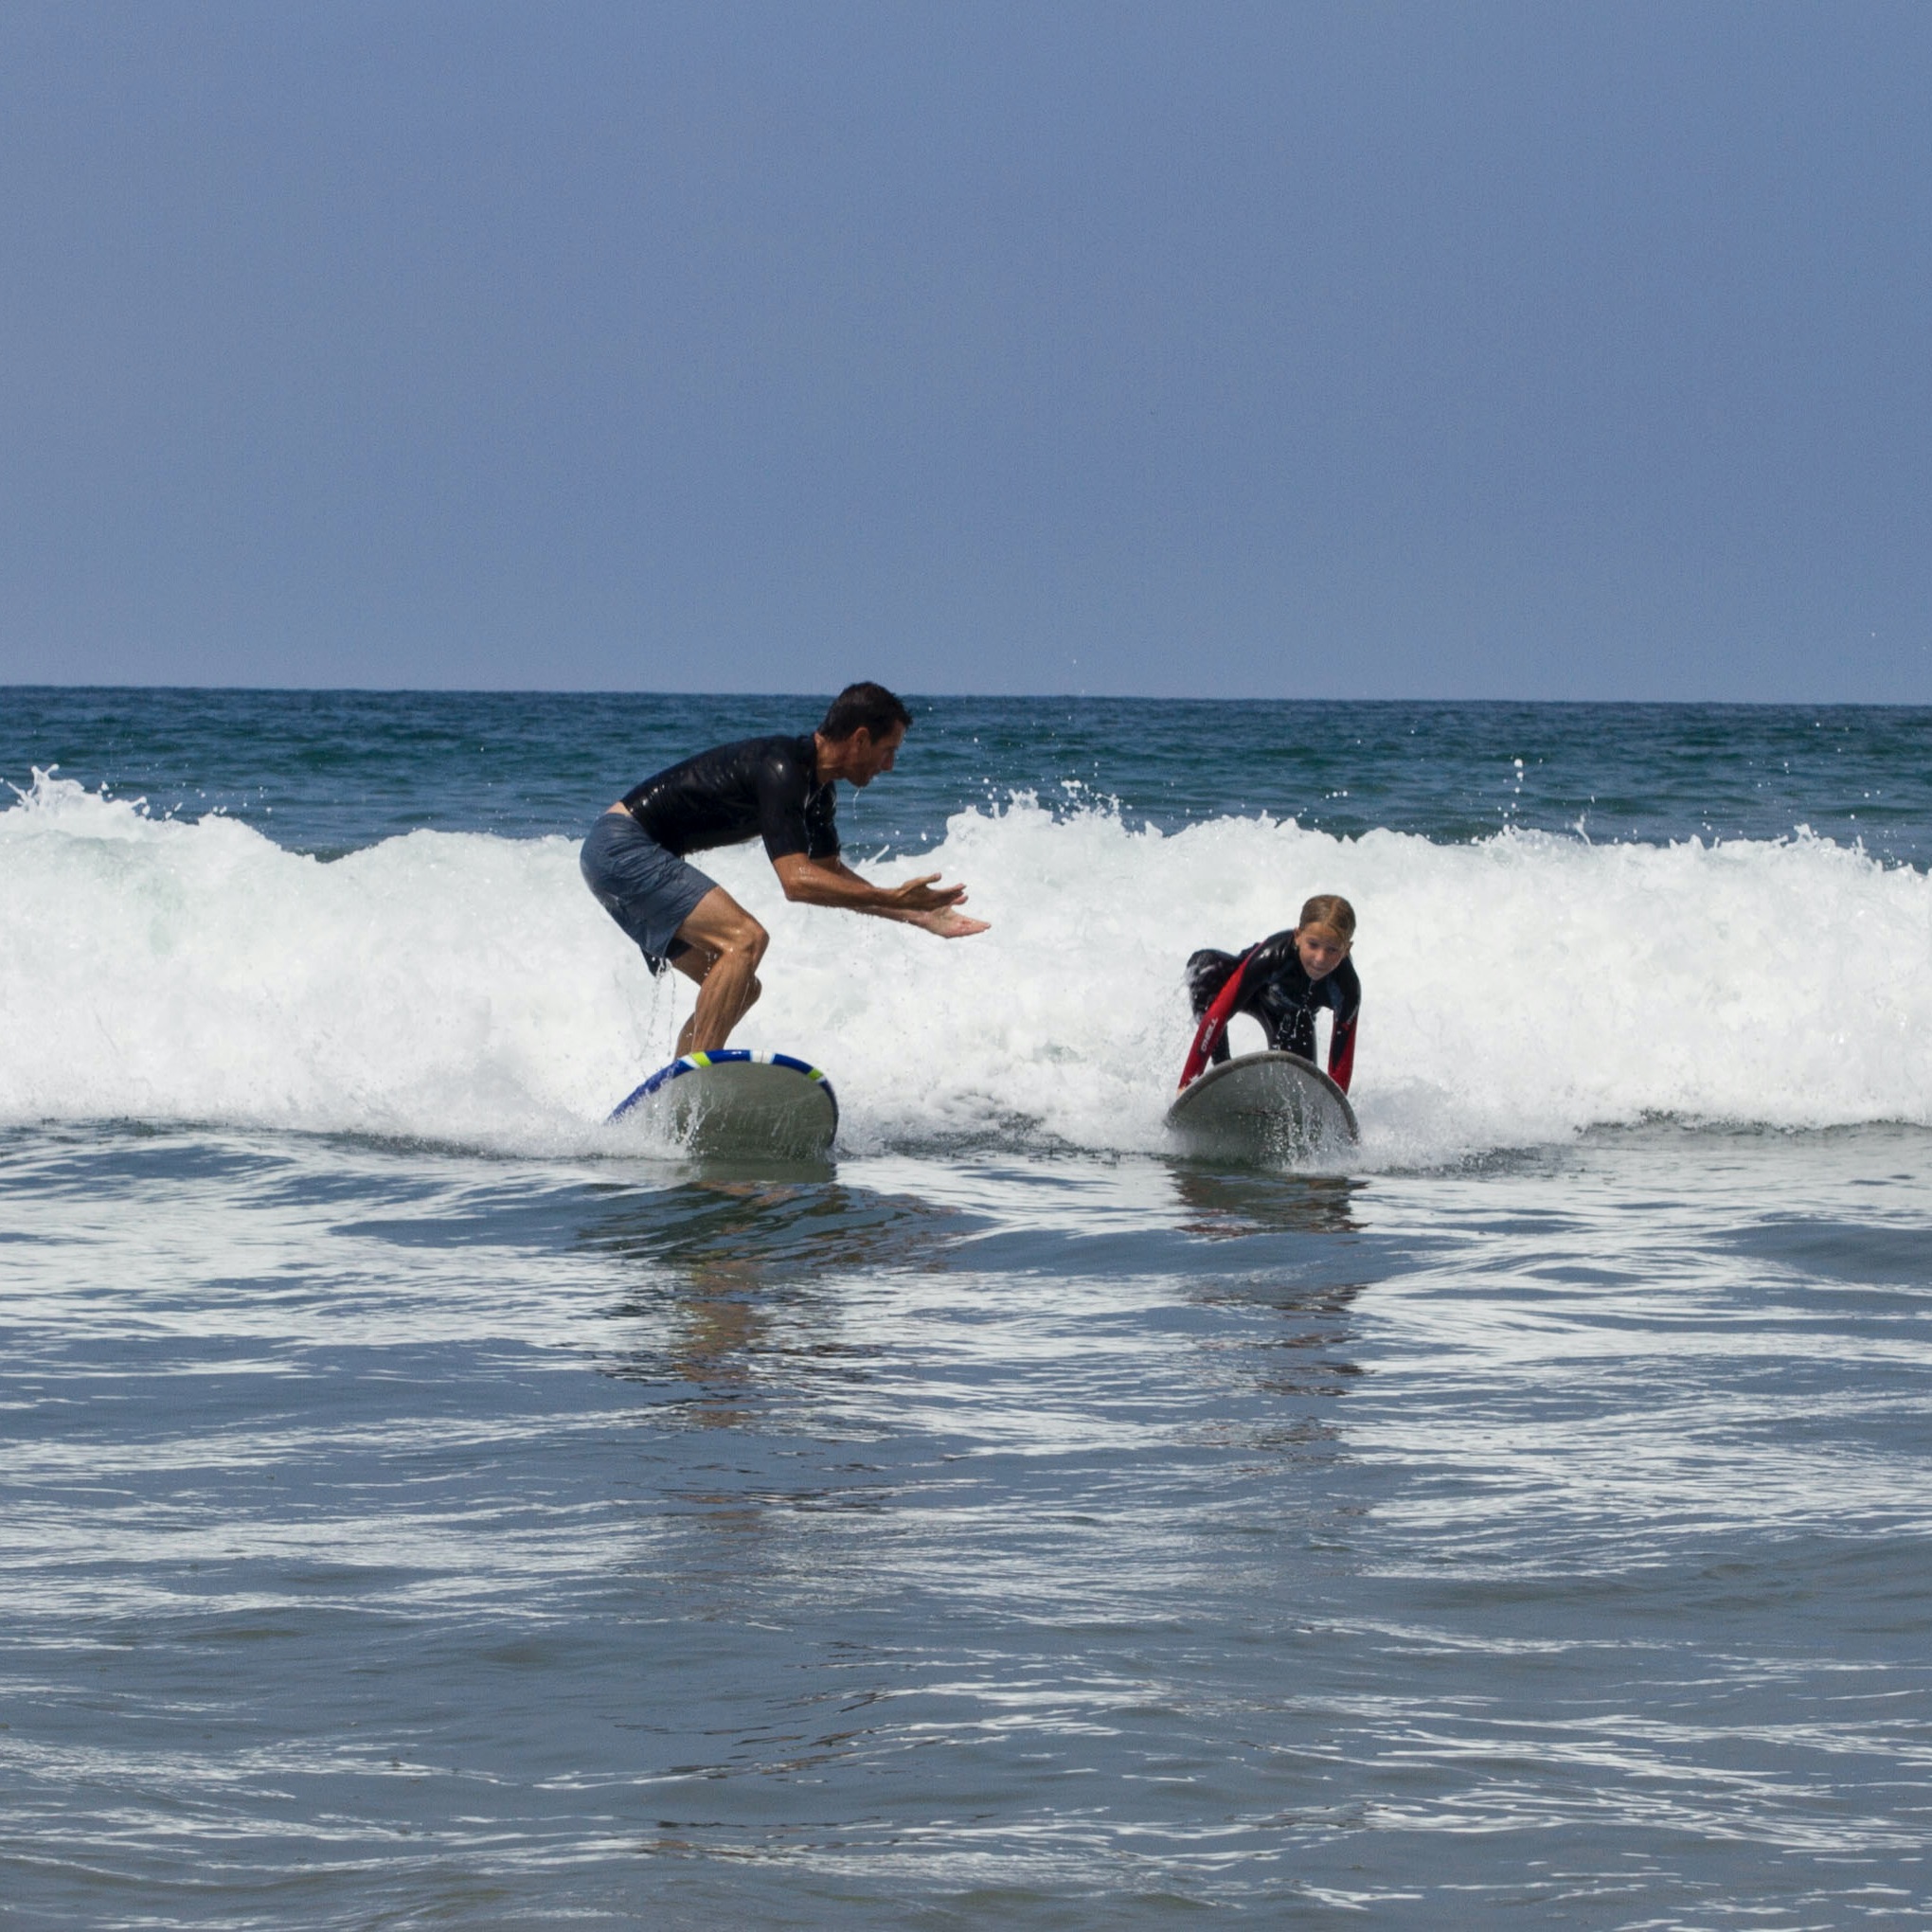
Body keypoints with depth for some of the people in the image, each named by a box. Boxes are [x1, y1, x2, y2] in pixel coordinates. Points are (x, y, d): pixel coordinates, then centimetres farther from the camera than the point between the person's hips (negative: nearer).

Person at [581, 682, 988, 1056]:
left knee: (740, 988, 10)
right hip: (622, 847, -10)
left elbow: (829, 874, 23)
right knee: (747, 939, -24)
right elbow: (797, 881, -29)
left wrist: (918, 914, 19)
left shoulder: (814, 787, 9)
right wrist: (892, 898, -28)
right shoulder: (780, 769, -22)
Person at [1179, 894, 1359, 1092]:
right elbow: (1217, 1014, -44)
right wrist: (1187, 1084, -46)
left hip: (1290, 1016, 2)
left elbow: (1341, 1066, -28)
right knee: (1204, 964, -35)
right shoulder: (1273, 955, -43)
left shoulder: (1346, 990, -36)